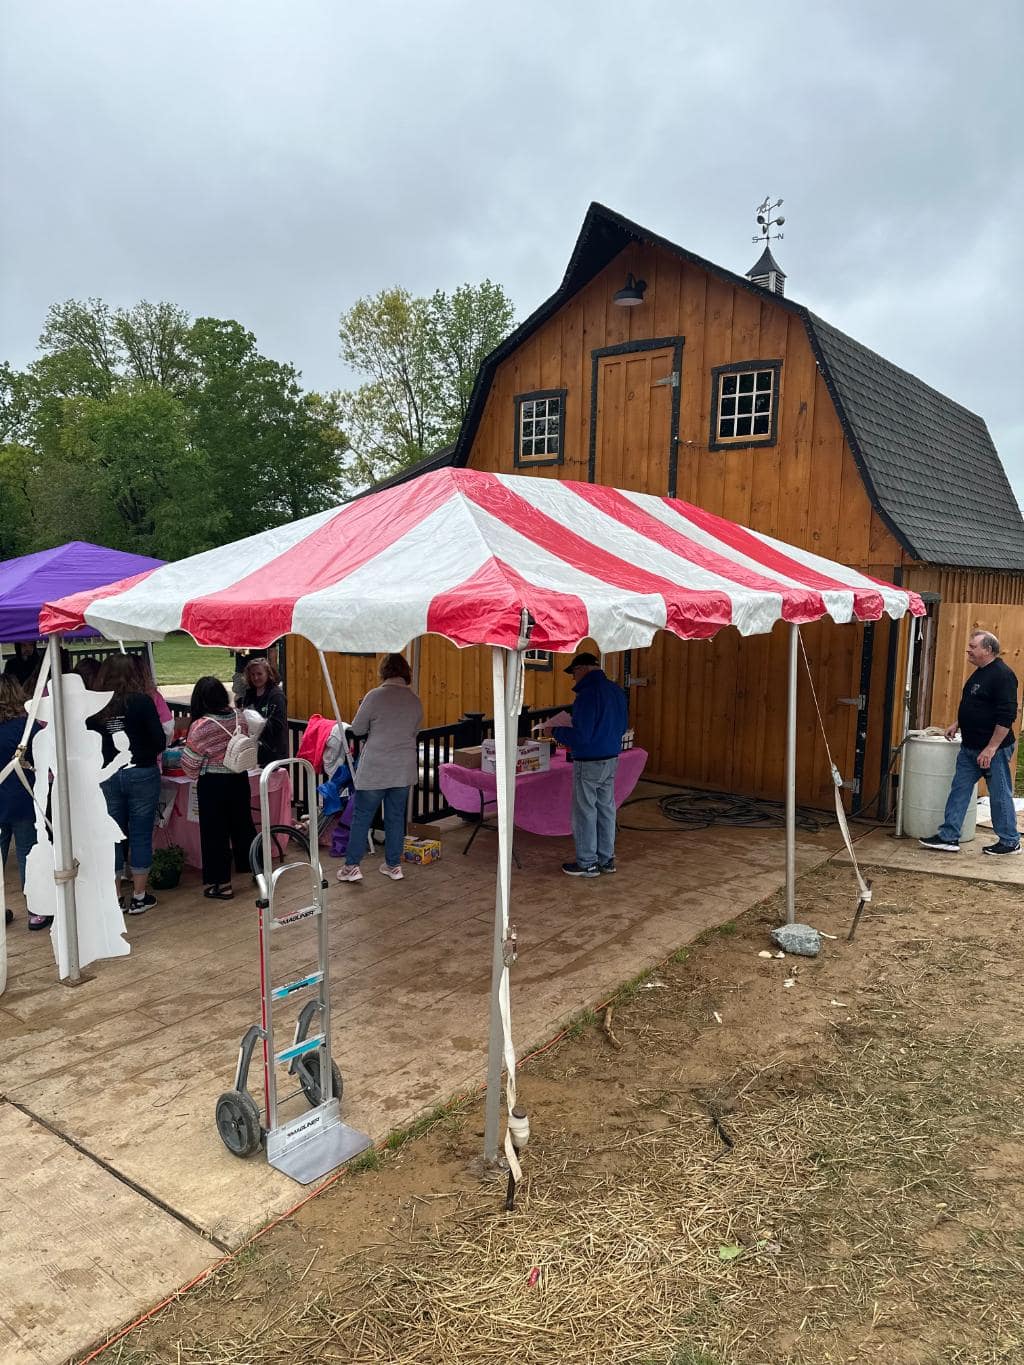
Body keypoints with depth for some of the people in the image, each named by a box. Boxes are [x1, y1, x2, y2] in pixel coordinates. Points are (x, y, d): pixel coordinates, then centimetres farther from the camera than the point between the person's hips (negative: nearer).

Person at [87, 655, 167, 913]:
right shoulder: (142, 701, -9)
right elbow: (160, 740, -10)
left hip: (106, 776, 3)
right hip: (142, 773, -3)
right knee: (141, 834, 7)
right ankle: (139, 897, 13)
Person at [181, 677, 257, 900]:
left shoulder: (201, 727, -18)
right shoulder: (240, 717, -3)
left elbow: (189, 766, -11)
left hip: (213, 784, -5)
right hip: (240, 779, 5)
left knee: (215, 833, 6)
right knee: (243, 824, 19)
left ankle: (221, 884, 13)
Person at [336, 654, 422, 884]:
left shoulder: (375, 696, -12)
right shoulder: (415, 700, 3)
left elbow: (357, 729, -4)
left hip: (374, 769, -4)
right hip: (404, 769, 4)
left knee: (362, 817, 5)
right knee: (396, 817, 13)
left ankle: (351, 867, 7)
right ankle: (393, 865, 20)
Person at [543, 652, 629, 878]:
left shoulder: (588, 694, -21)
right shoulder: (616, 690, 7)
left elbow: (581, 736, -22)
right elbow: (622, 725, 17)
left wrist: (555, 731, -8)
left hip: (589, 763, -9)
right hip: (611, 759, 9)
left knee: (585, 812, 3)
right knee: (606, 809, 15)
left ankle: (587, 863, 12)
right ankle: (606, 859, 24)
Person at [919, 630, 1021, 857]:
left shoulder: (1002, 675, -18)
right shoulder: (980, 673, 12)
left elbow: (1007, 715, -23)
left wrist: (991, 748, -23)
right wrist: (957, 725, 16)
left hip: (994, 749, -9)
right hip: (970, 747, 9)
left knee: (1000, 795, 3)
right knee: (959, 791, 8)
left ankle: (1010, 842, 18)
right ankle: (949, 837, 11)